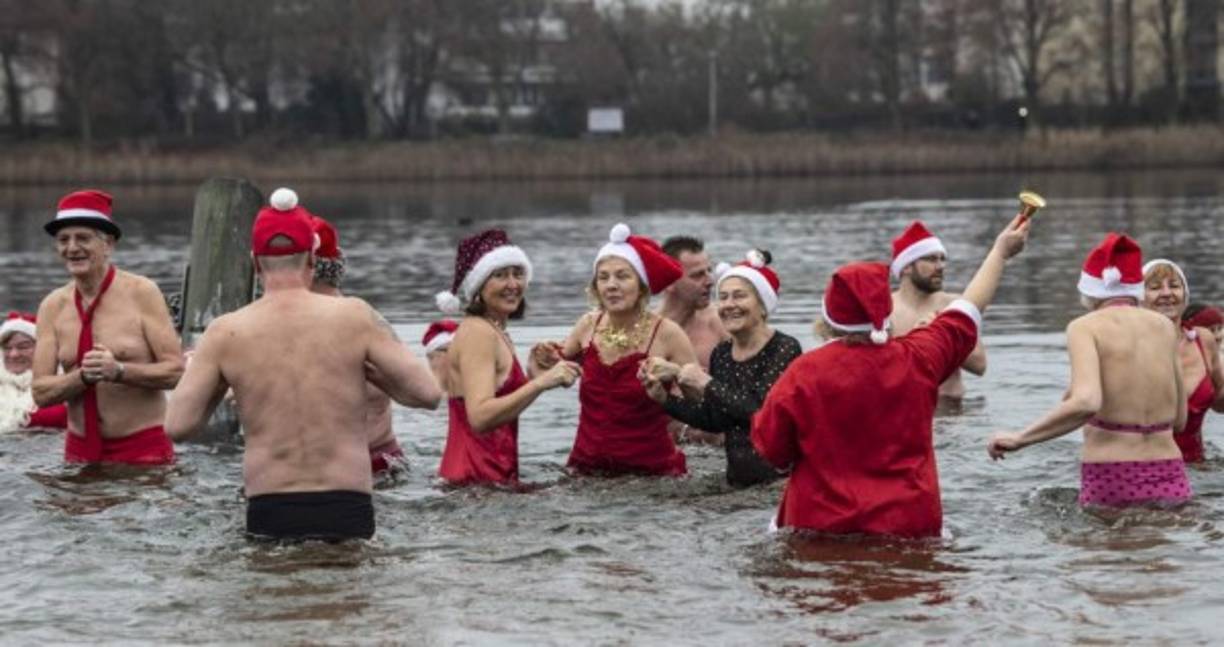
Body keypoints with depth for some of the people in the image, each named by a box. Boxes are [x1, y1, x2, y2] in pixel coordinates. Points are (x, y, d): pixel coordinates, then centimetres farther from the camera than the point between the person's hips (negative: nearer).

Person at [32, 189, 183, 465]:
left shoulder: (141, 293, -6)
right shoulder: (53, 307, 3)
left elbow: (176, 370, -11)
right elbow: (41, 392, -1)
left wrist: (119, 371, -24)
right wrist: (84, 376, -19)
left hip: (143, 450, -3)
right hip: (80, 450, 3)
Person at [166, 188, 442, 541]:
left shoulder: (224, 333, 2)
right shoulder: (354, 317, 0)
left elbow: (177, 425, 2)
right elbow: (427, 392, 0)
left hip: (268, 514, 1)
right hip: (348, 513, -1)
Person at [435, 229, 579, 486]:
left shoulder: (495, 332, 17)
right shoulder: (477, 333, -13)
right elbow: (480, 417, -26)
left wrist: (534, 376, 11)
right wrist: (540, 383, -32)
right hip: (478, 475, -10)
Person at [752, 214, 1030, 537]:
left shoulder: (804, 372, -7)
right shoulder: (917, 360, 1)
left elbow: (770, 447, 2)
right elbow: (968, 310, 18)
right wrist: (1001, 252, 34)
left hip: (819, 524, -2)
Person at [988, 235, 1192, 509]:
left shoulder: (1086, 327, -2)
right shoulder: (1165, 326, 11)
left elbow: (1086, 403, -20)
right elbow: (1179, 420, 15)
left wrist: (1018, 439, -11)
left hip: (1110, 484, -4)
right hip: (1170, 479, 4)